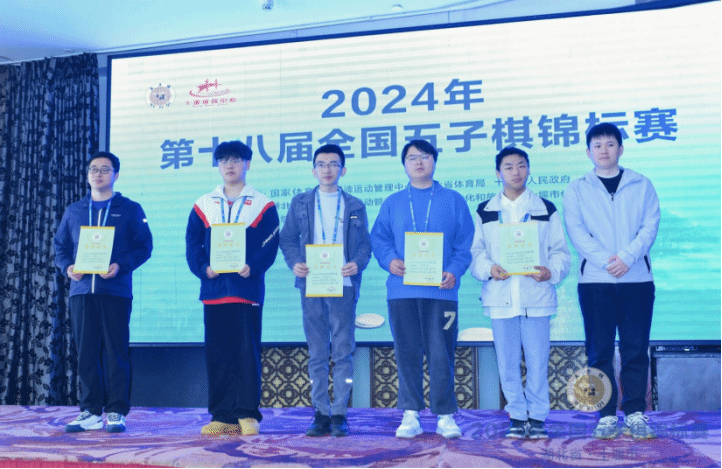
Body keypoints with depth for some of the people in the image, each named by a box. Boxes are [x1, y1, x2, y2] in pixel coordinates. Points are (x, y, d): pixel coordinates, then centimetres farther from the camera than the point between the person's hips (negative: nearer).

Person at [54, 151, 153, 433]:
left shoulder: (130, 209, 7)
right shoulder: (73, 211, 17)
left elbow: (144, 246, 1)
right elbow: (60, 246, 18)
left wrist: (121, 266, -15)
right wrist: (67, 267, -3)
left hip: (116, 291, -3)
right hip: (81, 291, 3)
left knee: (116, 351, -4)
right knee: (86, 352, 3)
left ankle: (116, 412, 2)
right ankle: (91, 411, 10)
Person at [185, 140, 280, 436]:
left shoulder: (263, 205, 7)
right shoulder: (203, 206, 14)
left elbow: (270, 245, 0)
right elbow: (192, 244, 8)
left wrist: (253, 266, -17)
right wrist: (203, 268, -9)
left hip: (247, 288, -3)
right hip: (213, 289, 3)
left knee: (247, 352, -4)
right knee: (216, 353, 4)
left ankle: (248, 414, 3)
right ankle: (221, 416, 10)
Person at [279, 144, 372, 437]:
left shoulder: (354, 206, 11)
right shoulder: (300, 203, 12)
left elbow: (365, 243, 8)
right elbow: (287, 239, 10)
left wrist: (358, 264, -12)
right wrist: (295, 263, -8)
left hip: (343, 284, -1)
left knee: (343, 351, -3)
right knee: (317, 353, 4)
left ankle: (339, 414, 3)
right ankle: (321, 414, 9)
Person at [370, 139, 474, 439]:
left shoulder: (453, 200, 11)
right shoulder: (392, 203, 16)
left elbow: (466, 242, 5)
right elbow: (379, 238, 11)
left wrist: (454, 270, -10)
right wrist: (389, 260, -9)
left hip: (441, 290, -1)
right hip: (402, 290, 2)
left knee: (441, 354, -2)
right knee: (407, 353, 2)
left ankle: (445, 415, 7)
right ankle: (410, 415, 9)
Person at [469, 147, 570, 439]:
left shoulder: (546, 210, 11)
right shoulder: (485, 212, 12)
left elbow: (560, 251, 8)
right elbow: (475, 252, 8)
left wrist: (552, 270, -12)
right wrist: (488, 268, -13)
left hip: (536, 295, -1)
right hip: (500, 297, 1)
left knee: (537, 361, -1)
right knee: (507, 362, 4)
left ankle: (537, 417, 12)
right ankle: (517, 417, 15)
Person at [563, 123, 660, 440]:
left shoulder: (642, 186, 12)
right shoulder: (577, 190, 10)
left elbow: (650, 226, 1)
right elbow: (576, 232, -1)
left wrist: (627, 257, -14)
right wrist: (606, 261, -14)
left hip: (637, 279, 1)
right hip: (595, 281, 0)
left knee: (636, 350, 0)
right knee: (600, 351, 0)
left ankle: (635, 414, 6)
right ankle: (606, 416, 6)